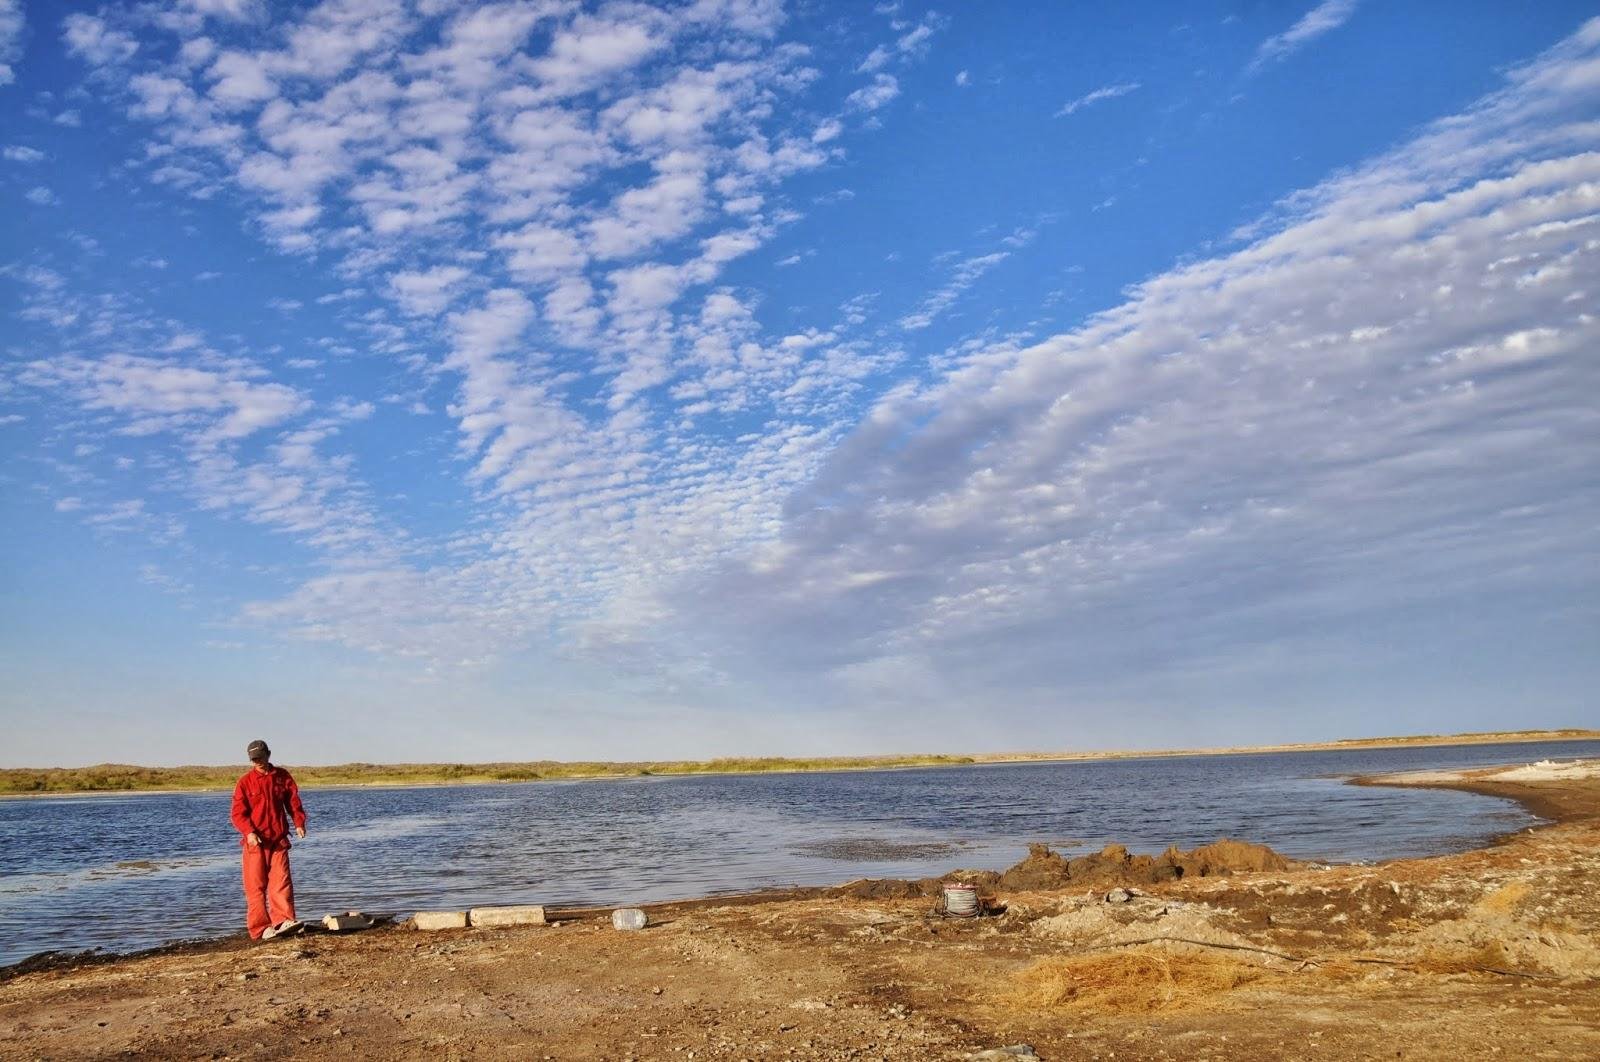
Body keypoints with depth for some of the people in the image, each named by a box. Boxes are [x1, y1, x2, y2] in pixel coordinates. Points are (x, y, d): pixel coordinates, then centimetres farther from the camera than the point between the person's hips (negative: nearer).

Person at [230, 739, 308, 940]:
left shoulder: (282, 776, 7)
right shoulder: (245, 782, 0)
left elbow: (293, 801, 10)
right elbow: (238, 813, -4)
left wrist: (299, 823, -6)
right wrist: (249, 832, -20)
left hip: (279, 839, 2)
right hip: (255, 841, -2)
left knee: (281, 880, -7)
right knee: (256, 885, 0)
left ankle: (283, 920, -10)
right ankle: (260, 928, 2)